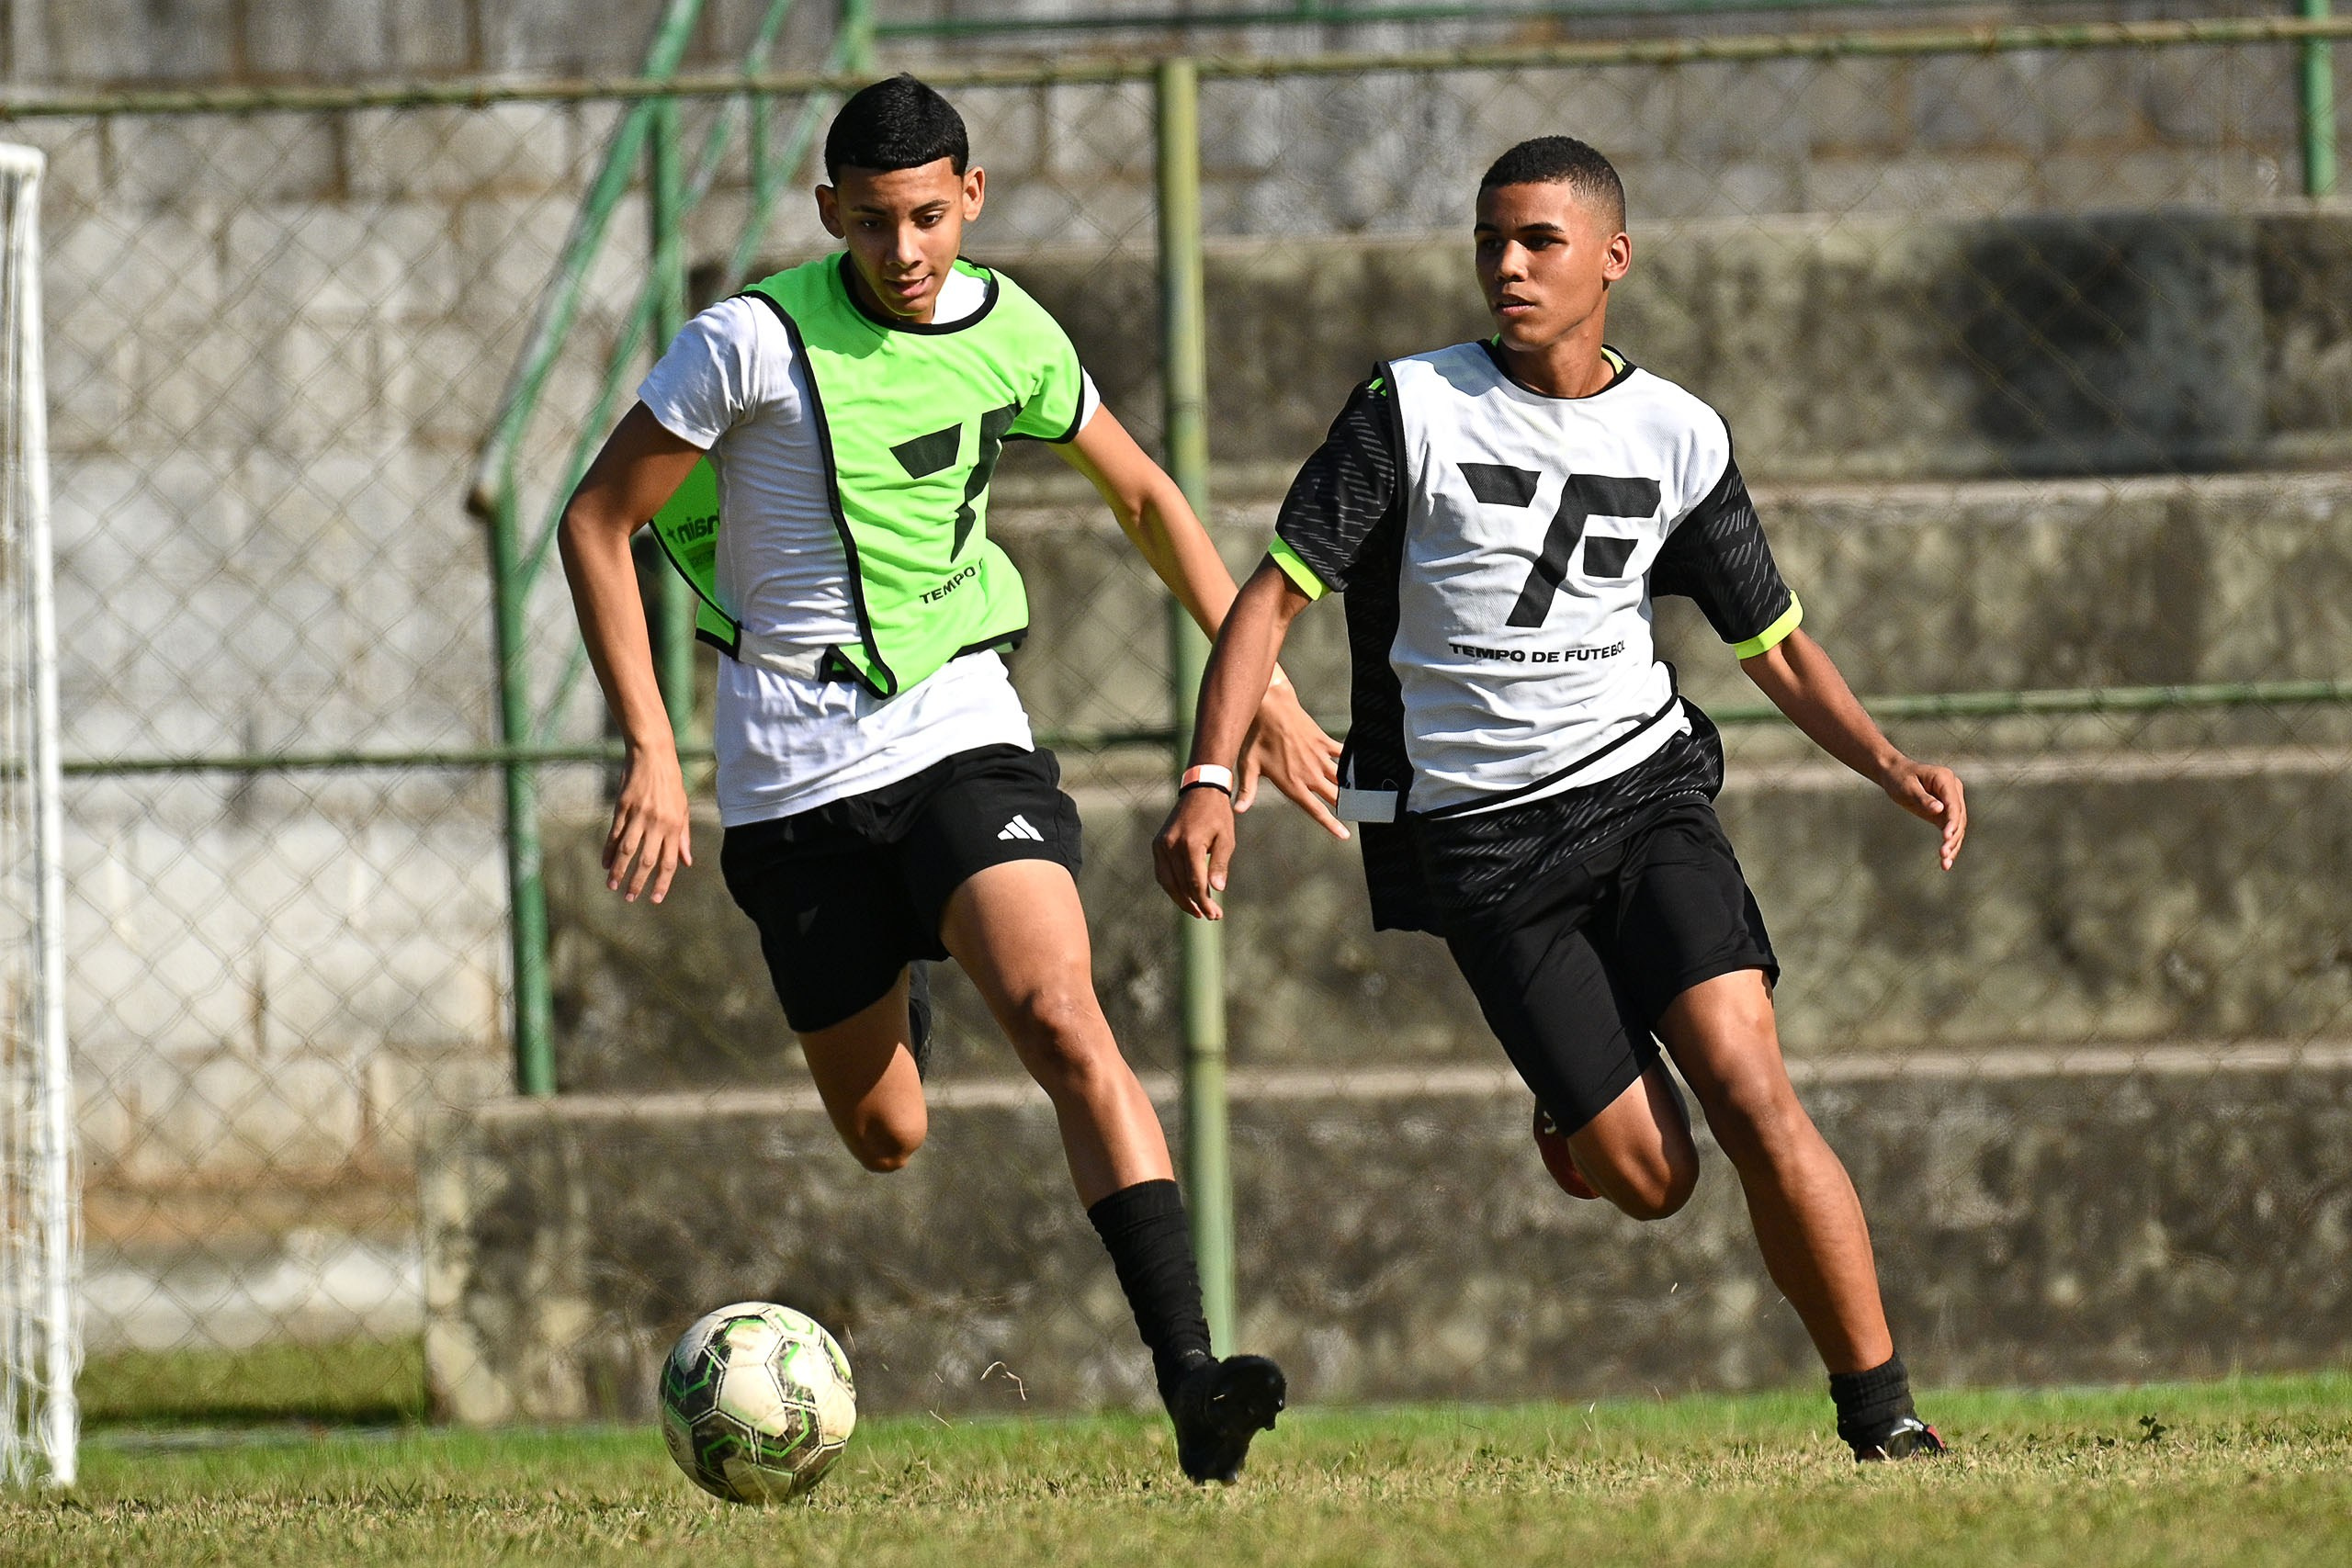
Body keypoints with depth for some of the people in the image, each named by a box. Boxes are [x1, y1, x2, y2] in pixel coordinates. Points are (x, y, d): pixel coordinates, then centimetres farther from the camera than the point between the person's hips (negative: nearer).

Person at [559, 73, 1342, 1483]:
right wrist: (652, 754, -12)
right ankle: (891, 1024, 51)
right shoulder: (755, 343, -11)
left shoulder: (1010, 334, 1)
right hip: (796, 774, -1)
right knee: (885, 1135, 9)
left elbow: (1145, 495, 18)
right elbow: (598, 526, -5)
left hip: (962, 732, 1)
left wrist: (1261, 686, 15)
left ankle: (1190, 1377, -32)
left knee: (1062, 1014, -24)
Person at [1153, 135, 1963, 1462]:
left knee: (1749, 1089, -19)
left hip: (1643, 782, 2)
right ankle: (1573, 1108, 31)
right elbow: (1277, 596, -4)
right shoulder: (1414, 408, -3)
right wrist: (1213, 781, -16)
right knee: (1648, 1178, -7)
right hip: (1478, 839, -2)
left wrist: (1894, 769, -1)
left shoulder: (1678, 436, 5)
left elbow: (1774, 644, 14)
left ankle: (1882, 1413, -11)